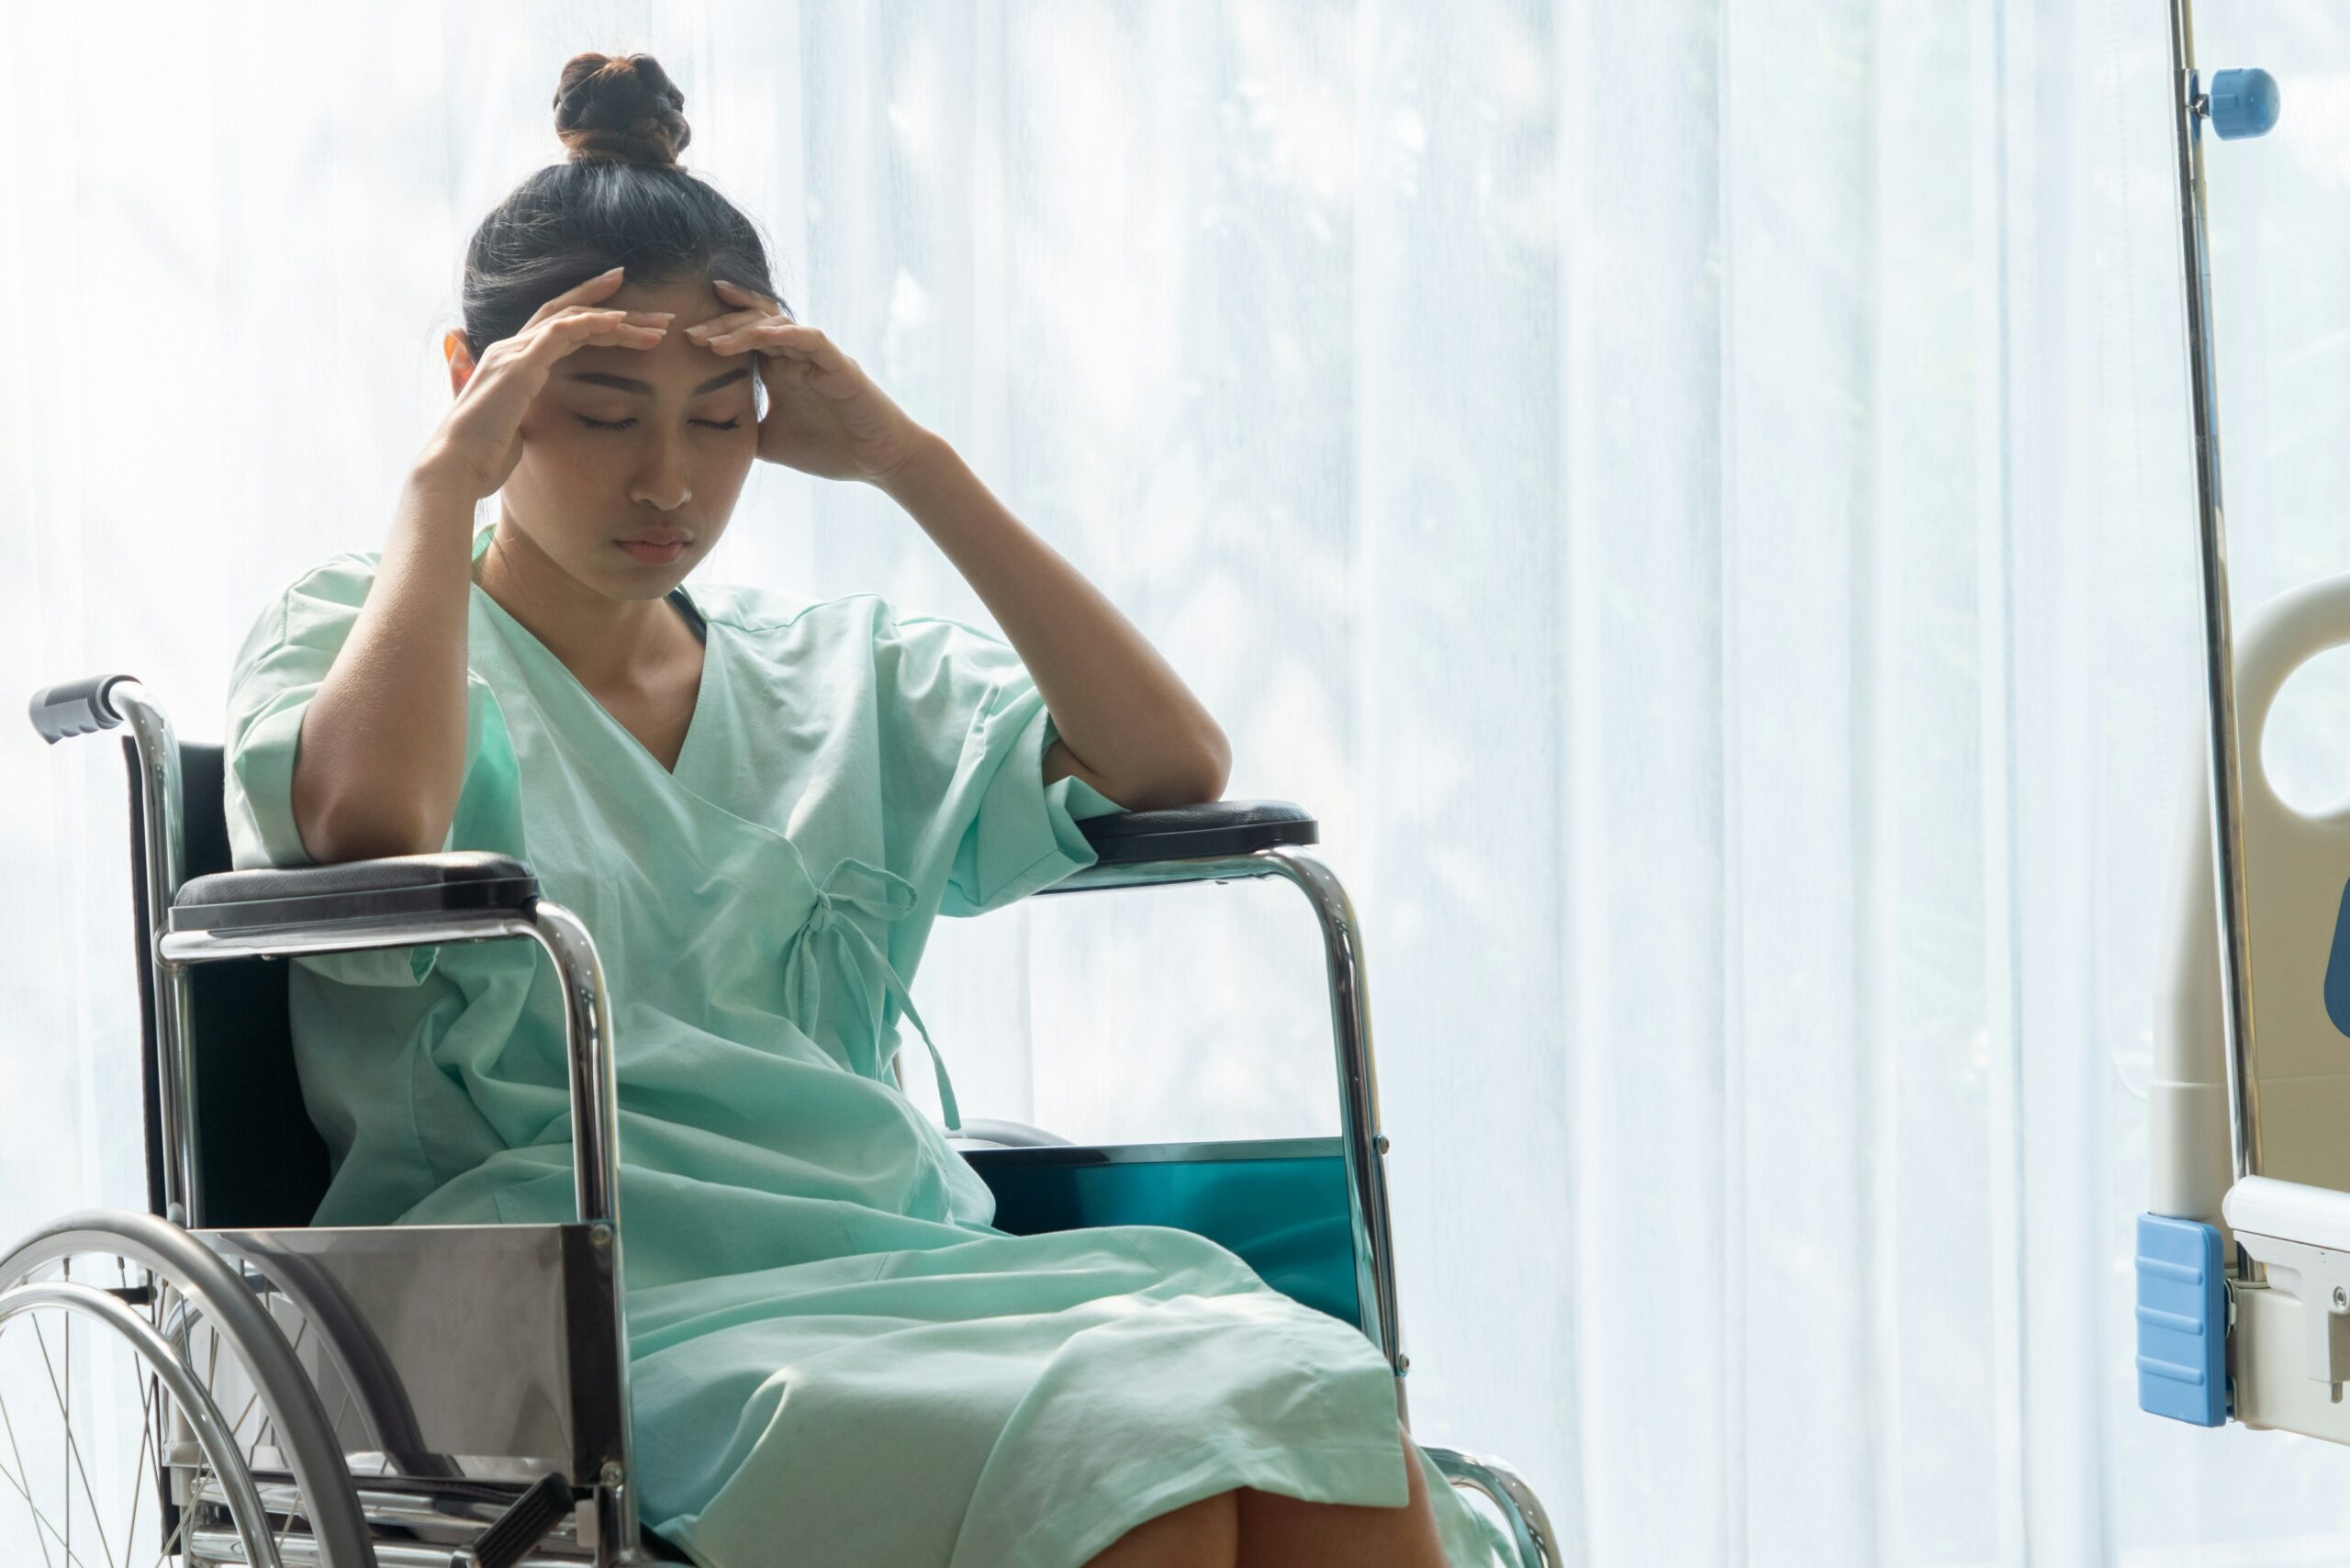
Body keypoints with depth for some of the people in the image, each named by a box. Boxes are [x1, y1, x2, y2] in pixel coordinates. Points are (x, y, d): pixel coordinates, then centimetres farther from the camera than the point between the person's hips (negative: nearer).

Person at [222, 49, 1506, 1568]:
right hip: (616, 1311, -5)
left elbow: (1172, 768, 8)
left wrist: (910, 462, 8)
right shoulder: (354, 634, 12)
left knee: (1331, 1442, -28)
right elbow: (370, 820, -14)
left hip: (912, 1261, 5)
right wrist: (448, 475, -1)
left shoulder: (846, 681, 24)